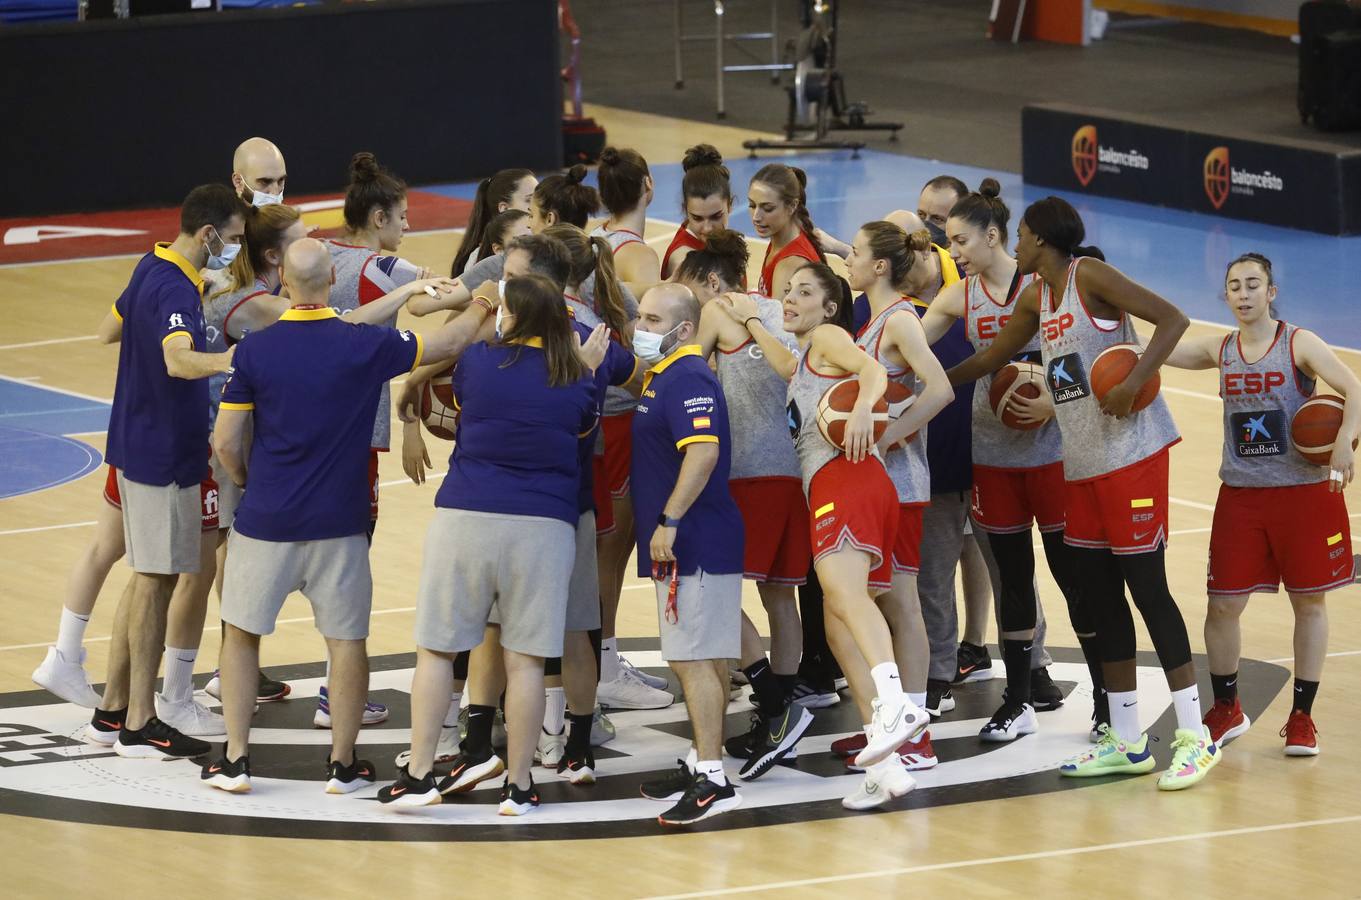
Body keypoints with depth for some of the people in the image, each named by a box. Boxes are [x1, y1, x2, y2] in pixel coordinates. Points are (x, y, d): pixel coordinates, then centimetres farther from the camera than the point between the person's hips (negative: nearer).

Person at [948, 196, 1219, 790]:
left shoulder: (1089, 277, -11)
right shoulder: (1036, 298, 13)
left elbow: (1171, 319, -18)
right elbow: (991, 358, 27)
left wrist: (1133, 383, -27)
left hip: (1132, 452, -8)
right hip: (1081, 462, 8)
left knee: (1146, 585, -9)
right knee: (1100, 594, 8)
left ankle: (1195, 737, -6)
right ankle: (1126, 741, 15)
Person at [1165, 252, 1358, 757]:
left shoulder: (1299, 344, -7)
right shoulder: (1220, 351, 5)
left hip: (1304, 493, -3)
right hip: (1241, 496, 3)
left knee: (1308, 600, 4)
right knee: (1222, 604, 1)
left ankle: (1302, 716, 16)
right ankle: (1226, 710, 20)